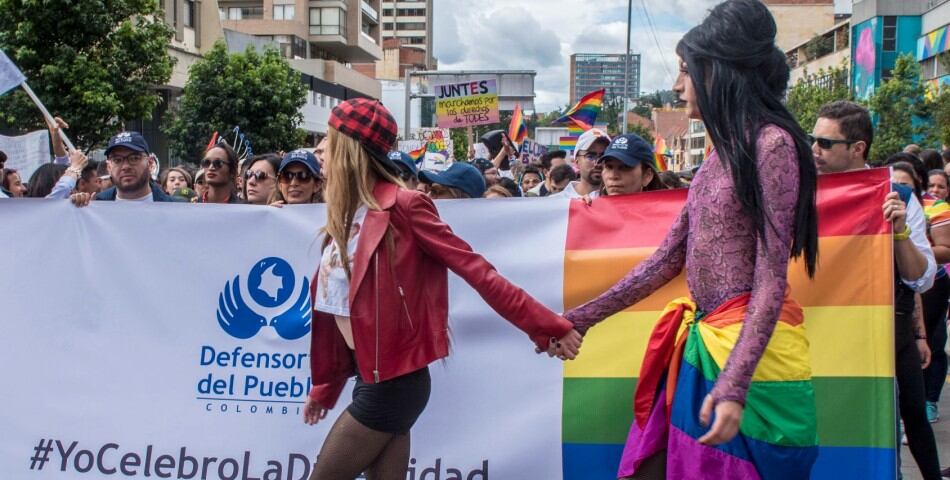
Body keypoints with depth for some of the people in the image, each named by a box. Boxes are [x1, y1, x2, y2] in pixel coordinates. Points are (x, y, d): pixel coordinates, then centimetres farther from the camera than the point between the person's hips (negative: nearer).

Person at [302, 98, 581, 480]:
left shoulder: (403, 207, -13)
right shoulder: (347, 215, 12)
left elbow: (476, 271, -15)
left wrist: (546, 327, -16)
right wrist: (325, 387, 21)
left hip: (393, 382, -8)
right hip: (374, 379, 8)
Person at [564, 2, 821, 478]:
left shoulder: (771, 143, -12)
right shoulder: (721, 153, 12)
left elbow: (771, 280, -18)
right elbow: (667, 259, 13)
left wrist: (732, 385, -25)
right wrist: (582, 318, 13)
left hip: (750, 346, -8)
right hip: (702, 343, 8)